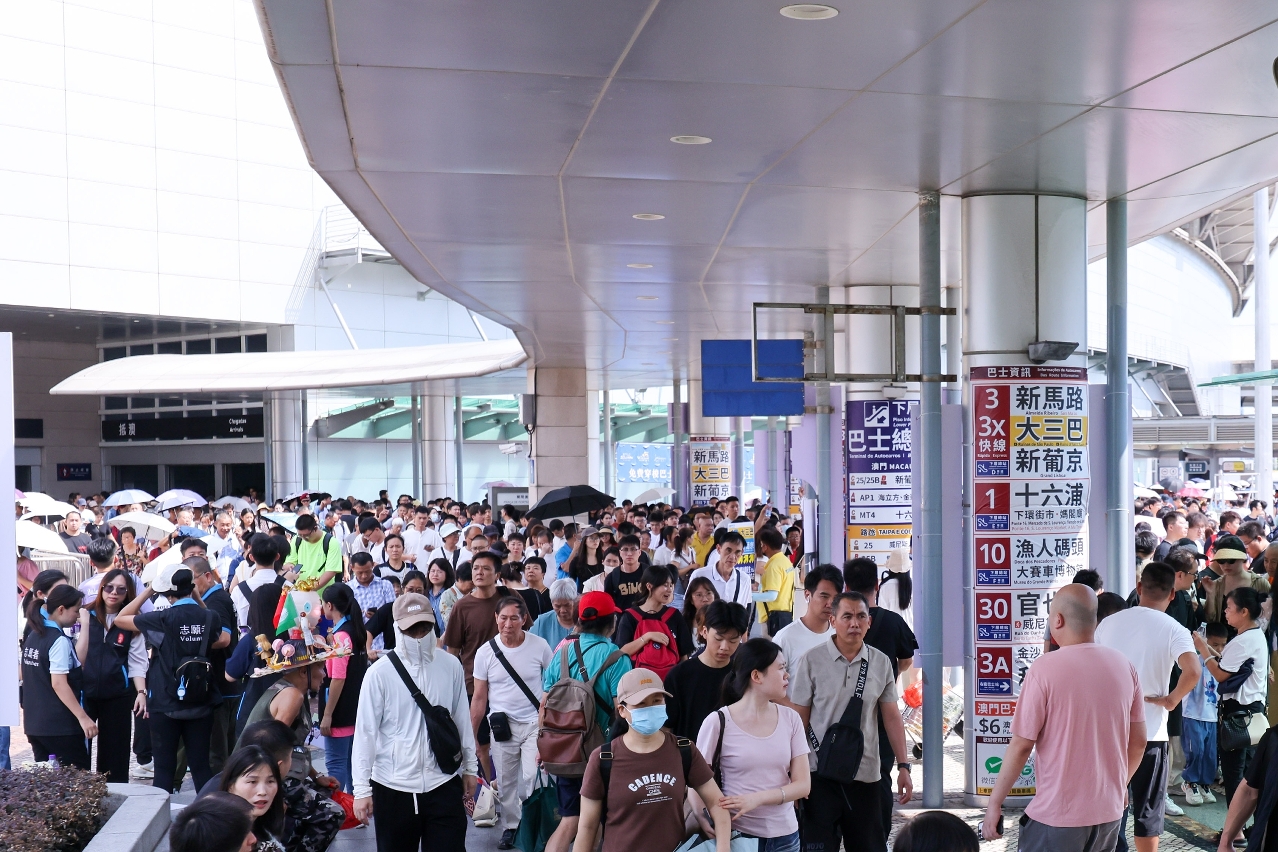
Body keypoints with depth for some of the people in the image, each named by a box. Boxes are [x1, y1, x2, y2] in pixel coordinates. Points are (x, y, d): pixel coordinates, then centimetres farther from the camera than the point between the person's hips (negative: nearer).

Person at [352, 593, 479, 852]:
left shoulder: (450, 666, -1)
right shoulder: (379, 673, -9)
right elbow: (365, 731, -6)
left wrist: (470, 766, 14)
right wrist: (361, 788, -7)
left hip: (444, 783, 1)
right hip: (393, 787, -1)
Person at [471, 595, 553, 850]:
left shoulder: (540, 646, -8)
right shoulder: (485, 652, -4)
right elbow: (479, 698, 2)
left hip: (535, 722, -1)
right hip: (502, 725, 2)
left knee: (533, 779, -7)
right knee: (506, 782, 10)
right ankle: (510, 827, 28)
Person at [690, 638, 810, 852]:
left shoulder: (791, 719, -1)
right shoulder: (718, 722, -11)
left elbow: (803, 784, -3)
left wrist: (758, 798, -18)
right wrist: (705, 824, -23)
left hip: (784, 834, 3)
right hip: (737, 834, -3)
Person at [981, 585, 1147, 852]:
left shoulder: (1044, 669, -16)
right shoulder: (1124, 667, -1)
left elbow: (1021, 745, -14)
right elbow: (1138, 743, 8)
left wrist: (995, 802, -3)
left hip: (1057, 815, -5)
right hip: (1109, 812, 5)